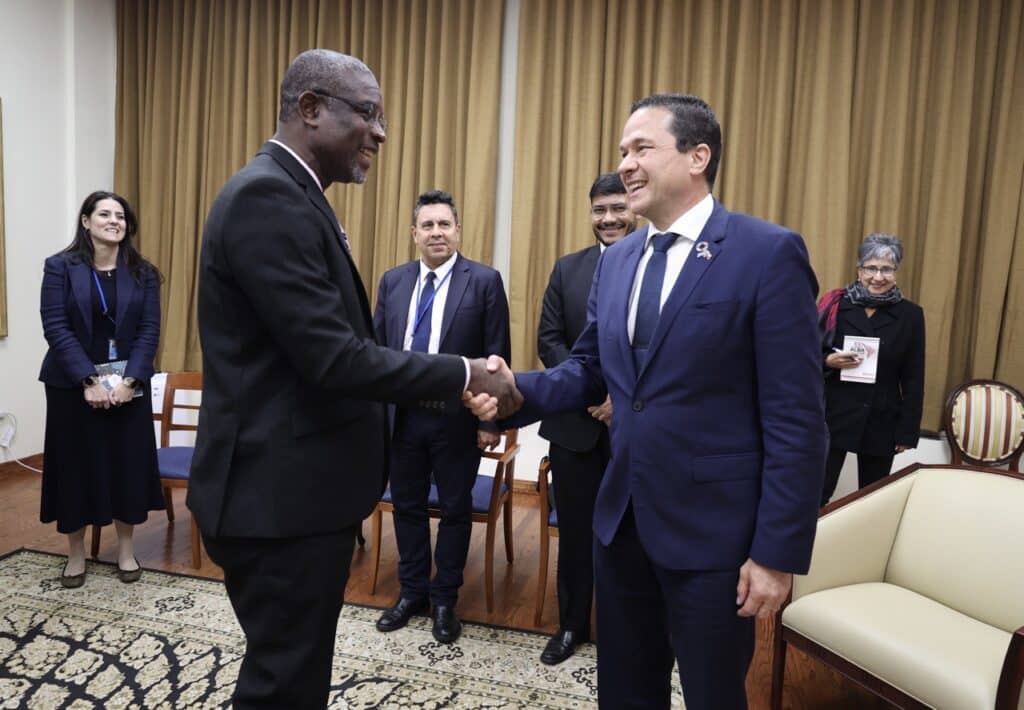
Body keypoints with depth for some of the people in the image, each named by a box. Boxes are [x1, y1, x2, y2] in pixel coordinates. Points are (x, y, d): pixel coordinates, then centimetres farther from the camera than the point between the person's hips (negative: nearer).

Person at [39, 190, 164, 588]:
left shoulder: (143, 273, 3)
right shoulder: (60, 267, -2)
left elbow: (150, 330, -2)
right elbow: (56, 328, -9)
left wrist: (129, 379, -14)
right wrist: (89, 381, -18)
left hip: (128, 385, 2)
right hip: (73, 386, -1)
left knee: (129, 464, 6)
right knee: (75, 466, 7)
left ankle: (126, 549, 21)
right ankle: (76, 553, 23)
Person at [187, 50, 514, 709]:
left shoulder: (292, 196, 13)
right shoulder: (268, 196, -19)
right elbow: (334, 358, -25)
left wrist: (444, 388, 7)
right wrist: (461, 374, -14)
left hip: (298, 486, 10)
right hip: (281, 495, -10)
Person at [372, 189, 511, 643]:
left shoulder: (484, 281, -5)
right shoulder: (393, 281, 7)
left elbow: (497, 358, -7)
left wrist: (491, 420, -9)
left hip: (457, 418, -3)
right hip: (401, 415, 4)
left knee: (455, 509, 10)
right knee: (406, 505, 15)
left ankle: (444, 600, 29)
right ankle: (412, 591, 35)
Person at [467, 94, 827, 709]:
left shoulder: (769, 254, -12)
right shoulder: (616, 261, 8)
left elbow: (797, 421, -14)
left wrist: (778, 551, -14)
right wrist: (517, 391, -9)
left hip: (713, 528, -5)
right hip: (622, 517, 6)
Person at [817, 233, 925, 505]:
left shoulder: (910, 315, 1)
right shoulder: (835, 304, -2)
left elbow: (913, 379, 2)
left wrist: (908, 430, -1)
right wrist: (828, 361, -17)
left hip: (881, 422, 2)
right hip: (832, 415, -1)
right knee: (817, 494, -1)